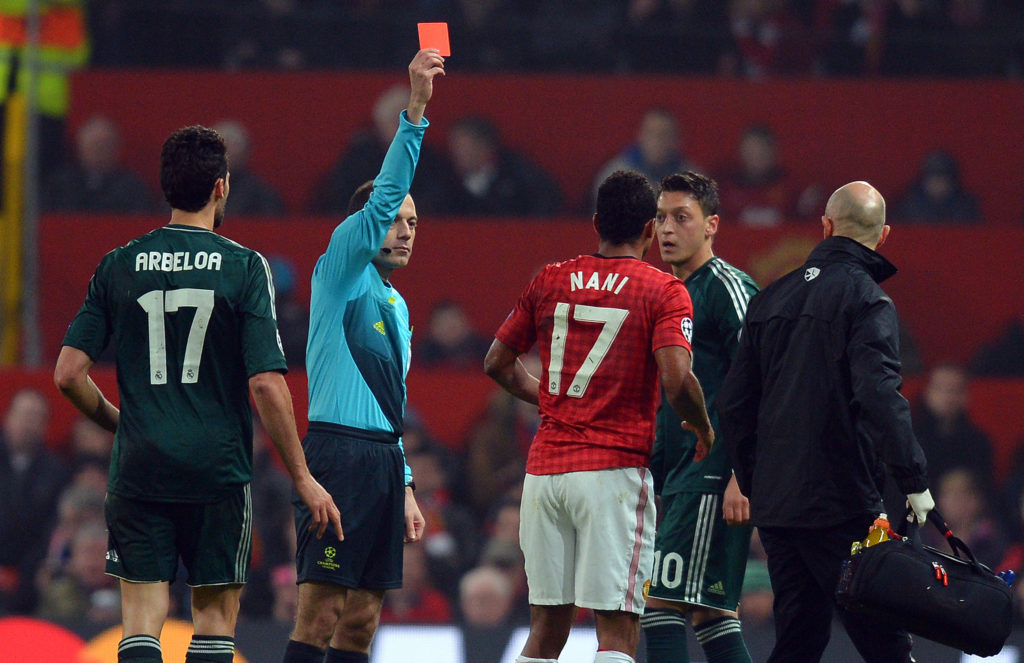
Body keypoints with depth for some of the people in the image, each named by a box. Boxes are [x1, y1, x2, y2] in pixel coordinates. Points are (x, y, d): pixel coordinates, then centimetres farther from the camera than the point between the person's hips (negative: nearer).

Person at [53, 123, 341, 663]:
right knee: (216, 614, 9)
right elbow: (267, 384, -11)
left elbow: (68, 374, 1)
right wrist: (302, 479, -4)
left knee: (141, 620, 2)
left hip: (139, 470, 2)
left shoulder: (119, 266, 3)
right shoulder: (244, 268, -5)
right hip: (218, 468, -2)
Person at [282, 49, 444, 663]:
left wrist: (405, 485, 21)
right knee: (321, 611, -13)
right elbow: (382, 197, -16)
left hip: (383, 459, 8)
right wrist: (414, 113, -23)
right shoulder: (340, 275, -1)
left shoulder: (395, 306, 23)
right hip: (338, 449, -8)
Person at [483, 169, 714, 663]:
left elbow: (498, 363, 15)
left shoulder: (550, 281, 10)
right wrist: (703, 429, 3)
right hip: (615, 470, -5)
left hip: (545, 467, 5)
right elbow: (676, 381, -16)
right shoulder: (663, 292, -4)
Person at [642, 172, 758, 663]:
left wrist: (743, 477, -22)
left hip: (712, 474, -9)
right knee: (710, 611, 9)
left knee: (662, 601, -14)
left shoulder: (727, 287, -9)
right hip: (679, 476, 9)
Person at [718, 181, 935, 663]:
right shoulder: (865, 298, -8)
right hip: (842, 507, -7)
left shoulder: (772, 298, 13)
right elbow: (879, 394, -21)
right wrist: (914, 481, -17)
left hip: (775, 507, 7)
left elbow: (733, 405, 15)